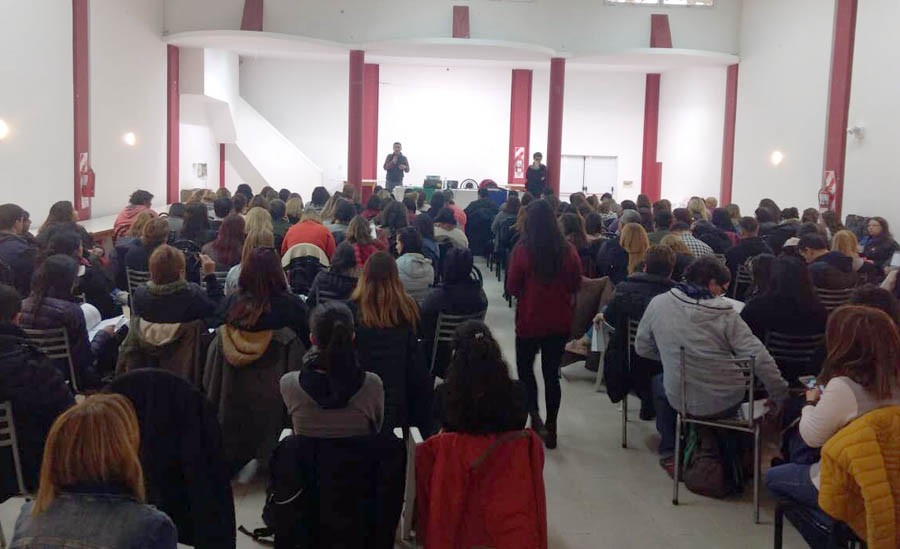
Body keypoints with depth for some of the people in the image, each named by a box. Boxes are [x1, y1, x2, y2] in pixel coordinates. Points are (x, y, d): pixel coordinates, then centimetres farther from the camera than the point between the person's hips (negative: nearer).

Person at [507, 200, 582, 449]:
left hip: (529, 321, -3)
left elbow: (512, 288, -10)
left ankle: (534, 415, -2)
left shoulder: (523, 250, -16)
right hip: (560, 322, 3)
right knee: (551, 373, 14)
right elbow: (576, 285, 3)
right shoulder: (568, 250, -8)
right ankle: (551, 428, 19)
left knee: (525, 367, 17)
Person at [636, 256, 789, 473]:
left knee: (659, 382, 33)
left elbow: (642, 348, 4)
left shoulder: (658, 304, -8)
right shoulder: (725, 313, -14)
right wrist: (780, 397, -5)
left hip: (682, 401, 1)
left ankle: (669, 453, 33)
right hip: (728, 402, 0)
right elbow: (759, 358, -16)